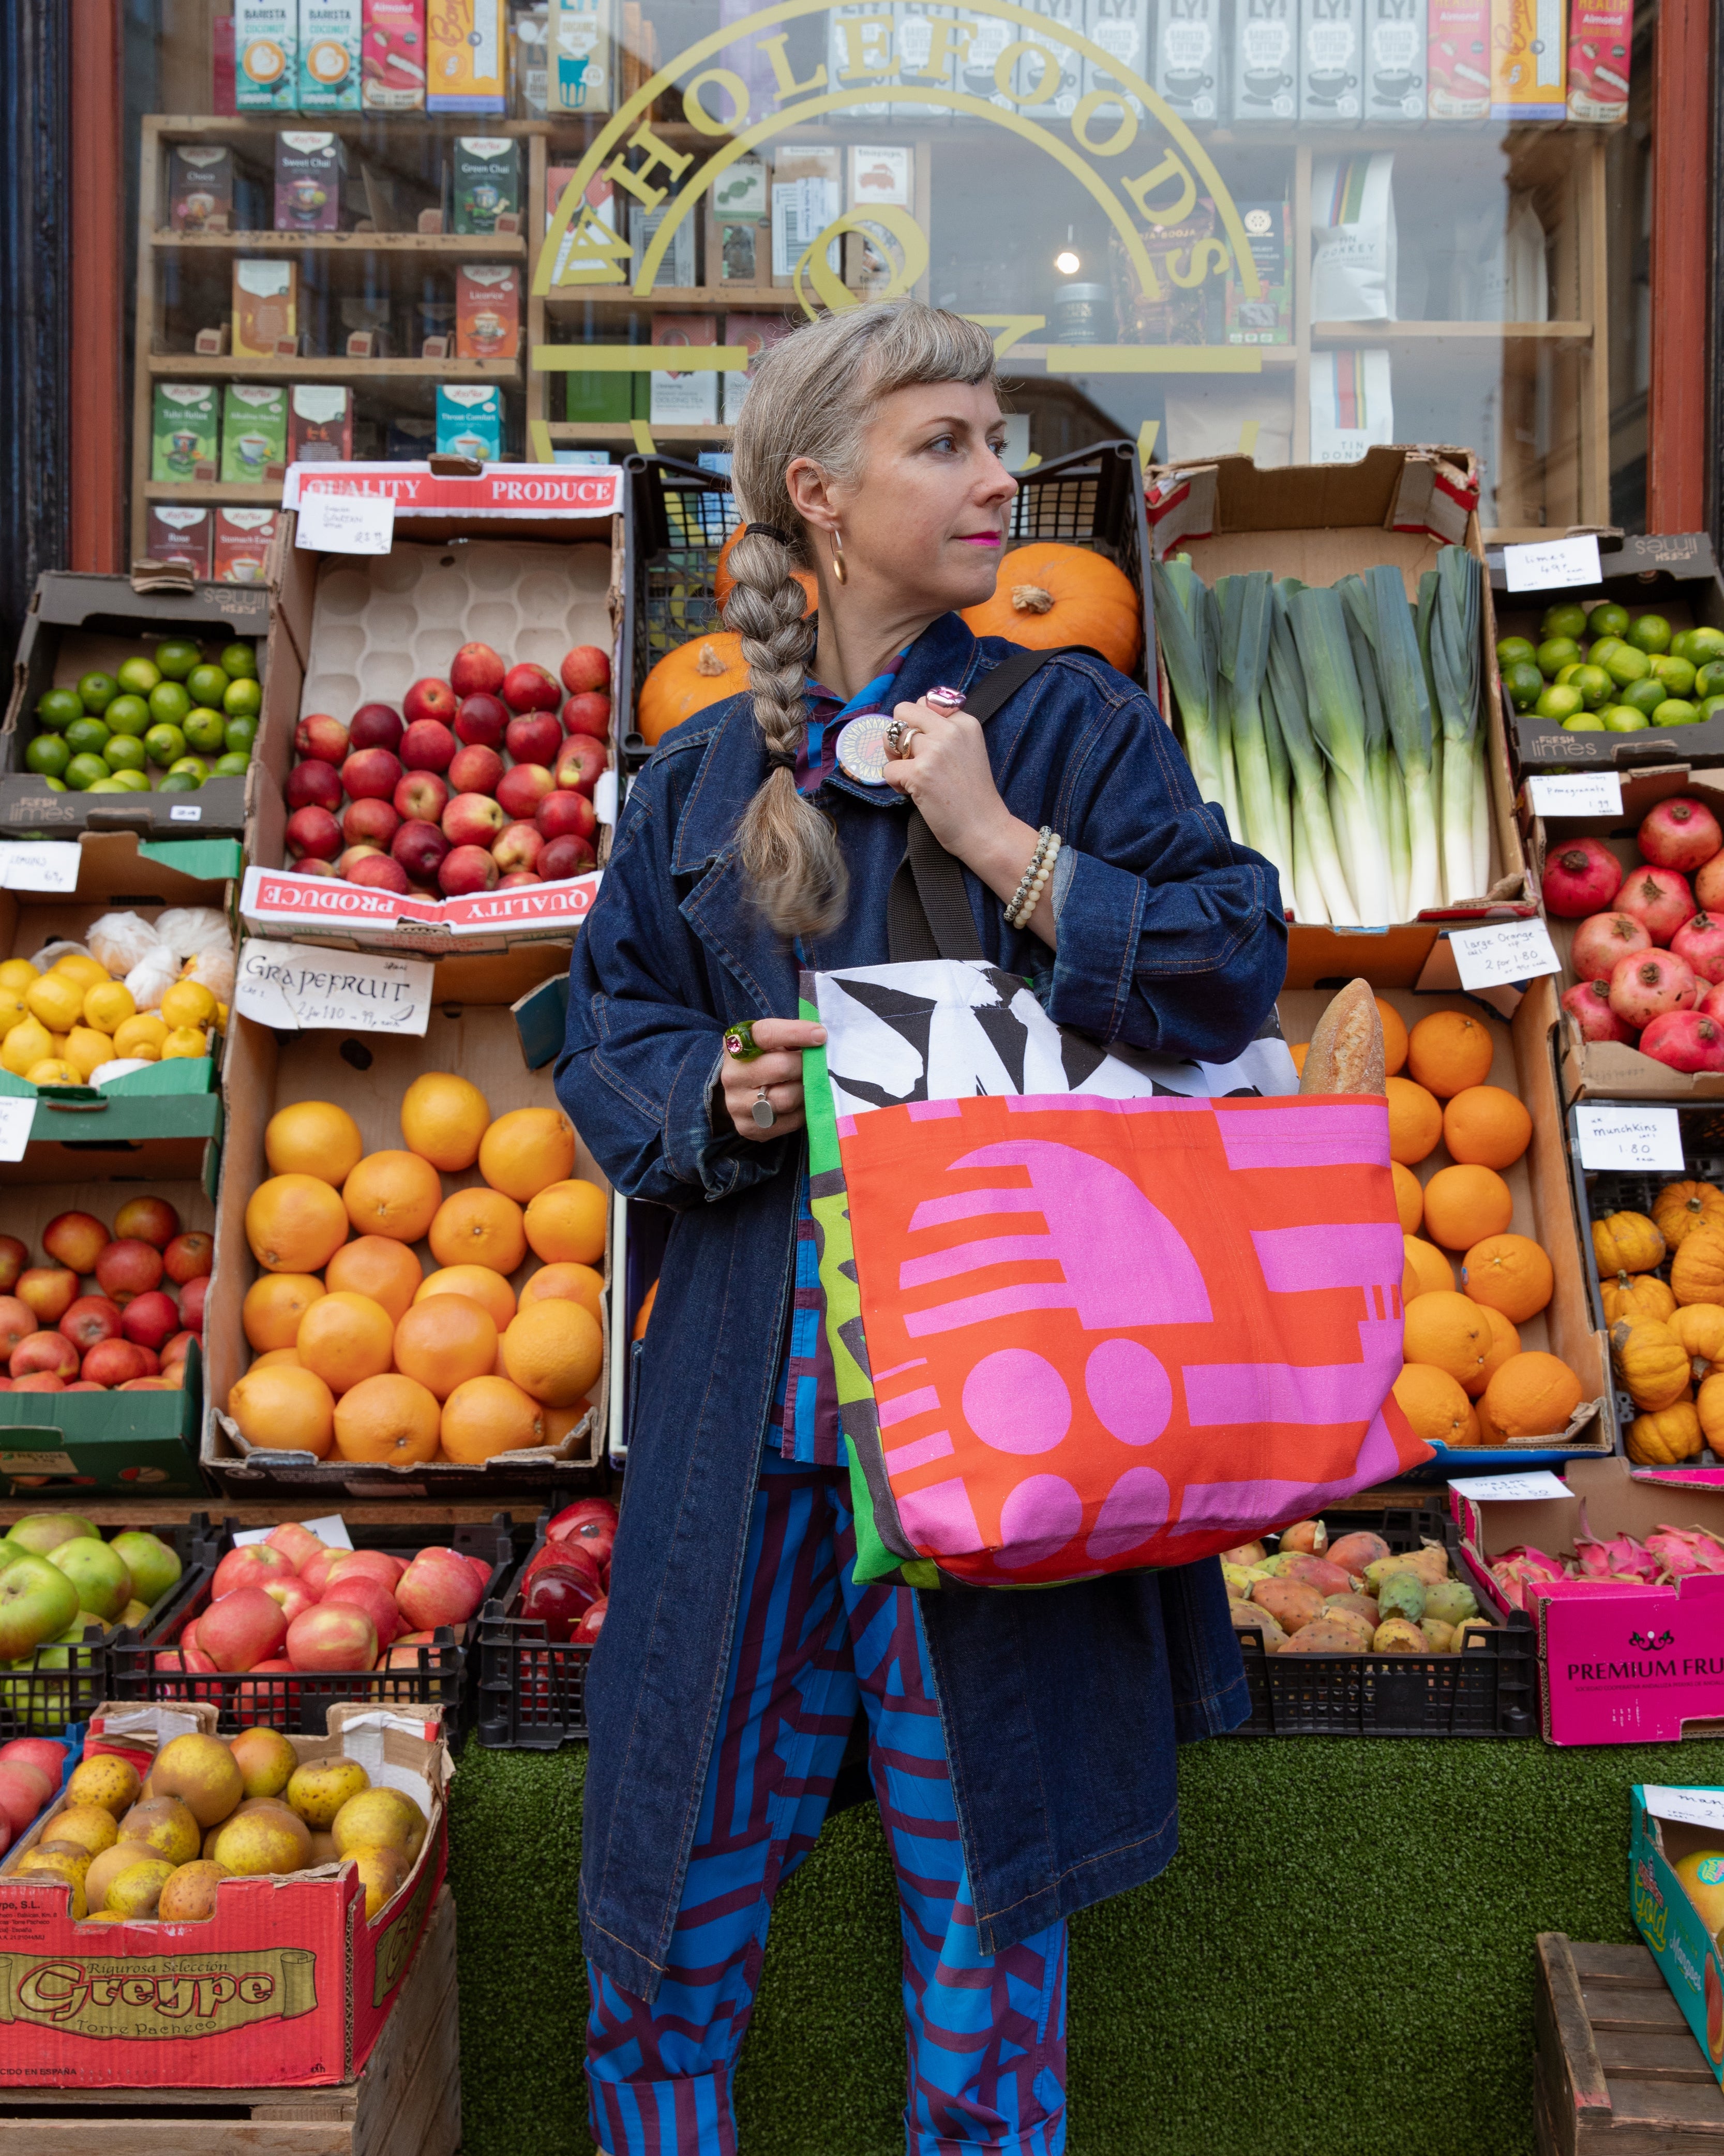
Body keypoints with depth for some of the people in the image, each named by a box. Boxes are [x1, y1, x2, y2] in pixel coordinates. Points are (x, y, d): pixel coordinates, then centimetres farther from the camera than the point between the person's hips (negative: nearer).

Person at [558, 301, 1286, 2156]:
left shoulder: (1073, 729, 3)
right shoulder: (699, 779, 10)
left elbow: (1238, 971, -6)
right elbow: (609, 1045, 12)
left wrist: (1002, 843, -13)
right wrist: (724, 1095, -8)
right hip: (747, 1399, 3)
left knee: (982, 1892, 9)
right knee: (674, 1892, 12)